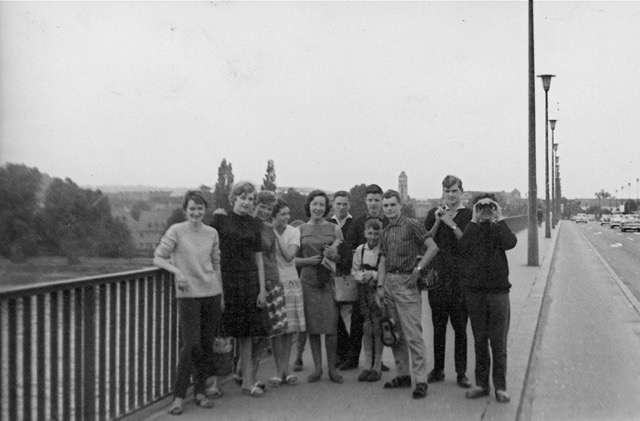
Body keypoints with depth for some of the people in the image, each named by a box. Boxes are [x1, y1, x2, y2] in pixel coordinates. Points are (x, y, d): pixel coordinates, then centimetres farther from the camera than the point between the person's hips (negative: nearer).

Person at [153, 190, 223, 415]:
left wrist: (221, 295, 16)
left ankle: (200, 392, 18)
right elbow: (158, 257, -4)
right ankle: (178, 397, 1)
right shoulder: (176, 231, -3)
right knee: (191, 345, -9)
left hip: (212, 294, 4)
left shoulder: (212, 233, 9)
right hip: (188, 294, -4)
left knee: (207, 345, 6)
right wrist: (177, 270, -20)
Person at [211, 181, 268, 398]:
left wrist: (262, 289, 4)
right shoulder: (220, 219, -1)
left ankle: (248, 380, 12)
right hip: (225, 279, -3)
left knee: (246, 332, 6)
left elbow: (258, 258, 10)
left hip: (249, 280, 3)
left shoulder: (255, 224, 9)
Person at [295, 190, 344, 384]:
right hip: (308, 280, 1)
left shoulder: (335, 229, 7)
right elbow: (294, 259, 7)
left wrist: (333, 255, -12)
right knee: (312, 326, 2)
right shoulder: (300, 230, 8)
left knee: (331, 327, -6)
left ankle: (332, 368, 5)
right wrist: (311, 260, -10)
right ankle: (317, 367, 13)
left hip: (329, 280, -1)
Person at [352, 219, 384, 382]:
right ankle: (367, 365, 14)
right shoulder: (360, 249, 5)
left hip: (379, 290, -4)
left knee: (377, 328, -4)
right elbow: (354, 271, 11)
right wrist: (362, 276, -7)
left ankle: (377, 366, 7)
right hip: (364, 290, 4)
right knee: (366, 327, 6)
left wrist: (373, 274, -14)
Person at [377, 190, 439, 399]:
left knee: (413, 334, -9)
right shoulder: (386, 231, 15)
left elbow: (433, 247, -13)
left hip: (406, 282, -7)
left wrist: (418, 269, -14)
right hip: (389, 282, 7)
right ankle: (402, 375, 22)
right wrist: (380, 286, 7)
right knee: (395, 333, 12)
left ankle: (421, 381, -6)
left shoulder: (412, 225, -6)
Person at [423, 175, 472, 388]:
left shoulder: (468, 214, 1)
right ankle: (438, 369, 17)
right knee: (438, 326, 8)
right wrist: (437, 223, -6)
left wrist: (452, 225, -16)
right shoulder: (434, 214, 11)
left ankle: (461, 372, 8)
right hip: (437, 275, 3)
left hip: (460, 277, -2)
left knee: (460, 326, 0)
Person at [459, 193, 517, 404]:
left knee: (499, 343, 0)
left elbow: (510, 243, -16)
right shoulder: (471, 230, 8)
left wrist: (500, 219, -7)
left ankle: (500, 387, 7)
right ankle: (481, 384, 17)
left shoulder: (499, 229, 7)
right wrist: (474, 221, -8)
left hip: (498, 292, -1)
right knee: (479, 341, 8)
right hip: (475, 292, 1)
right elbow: (463, 247, -14)